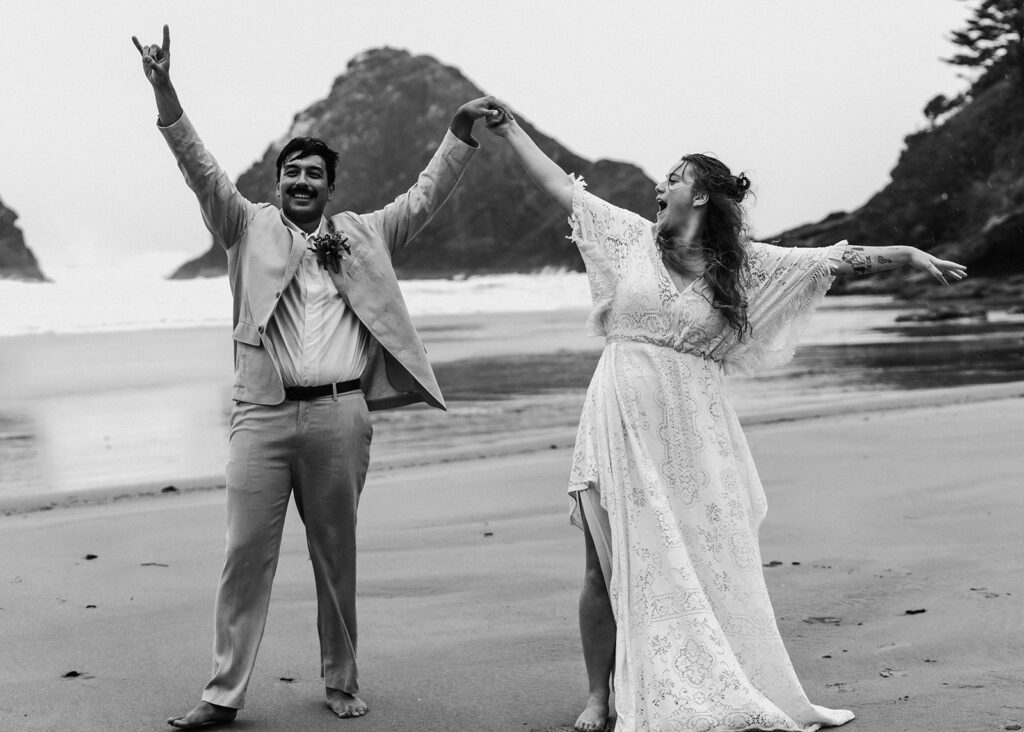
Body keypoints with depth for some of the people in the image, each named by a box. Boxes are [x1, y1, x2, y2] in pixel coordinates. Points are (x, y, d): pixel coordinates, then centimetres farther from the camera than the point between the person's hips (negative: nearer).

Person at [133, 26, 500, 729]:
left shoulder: (363, 236, 16)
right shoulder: (250, 228, 11)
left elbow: (424, 198, 14)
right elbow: (203, 170, 1)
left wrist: (460, 134, 1)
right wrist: (164, 92, -11)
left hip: (340, 414, 1)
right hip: (264, 413, -1)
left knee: (337, 556, 9)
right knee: (247, 552, -2)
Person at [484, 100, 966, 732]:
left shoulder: (745, 264, 6)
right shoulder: (635, 238, 8)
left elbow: (839, 261, 5)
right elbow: (563, 188, 12)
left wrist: (910, 254, -2)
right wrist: (511, 131, 14)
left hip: (693, 431, 0)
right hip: (624, 423, 0)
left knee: (712, 566, 1)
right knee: (610, 568, -1)